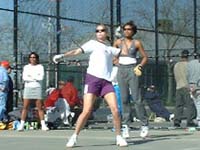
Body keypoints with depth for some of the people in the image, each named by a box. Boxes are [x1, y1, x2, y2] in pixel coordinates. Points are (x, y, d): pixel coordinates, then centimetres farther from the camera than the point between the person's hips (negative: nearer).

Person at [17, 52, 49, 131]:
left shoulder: (40, 67, 6)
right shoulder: (26, 67, 10)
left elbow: (41, 77, -8)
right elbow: (24, 77, -4)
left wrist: (30, 76, -6)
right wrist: (35, 78, -10)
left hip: (37, 88, -1)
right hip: (28, 88, 1)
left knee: (40, 107, -1)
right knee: (25, 107, -3)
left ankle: (43, 125, 2)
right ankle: (21, 125, -3)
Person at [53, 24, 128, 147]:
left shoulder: (110, 49, 23)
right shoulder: (93, 43, 10)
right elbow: (77, 51, 0)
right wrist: (62, 55, -13)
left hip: (106, 81, 4)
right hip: (93, 78, -4)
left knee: (115, 109, -9)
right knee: (87, 111, -10)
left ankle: (119, 137, 5)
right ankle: (74, 137, 3)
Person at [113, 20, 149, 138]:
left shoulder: (137, 43, 3)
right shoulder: (118, 42, 9)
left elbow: (145, 57, 6)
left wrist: (139, 66, -9)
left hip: (132, 71, -3)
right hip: (121, 70, 3)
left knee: (136, 98, -9)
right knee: (124, 99, 1)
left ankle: (145, 125, -2)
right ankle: (126, 125, 4)